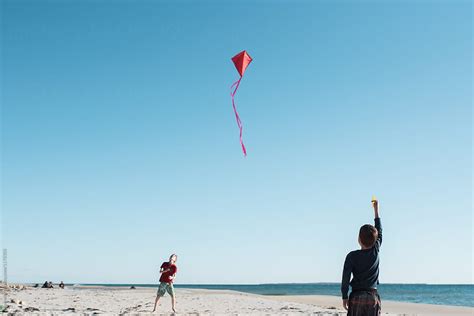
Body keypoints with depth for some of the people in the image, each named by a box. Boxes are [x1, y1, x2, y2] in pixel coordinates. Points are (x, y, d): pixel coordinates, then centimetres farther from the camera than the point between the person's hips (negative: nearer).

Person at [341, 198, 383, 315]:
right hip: (373, 297, 2)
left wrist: (345, 297, 1)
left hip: (357, 296, -2)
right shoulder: (376, 251, 1)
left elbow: (346, 277, -8)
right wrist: (376, 210, 24)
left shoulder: (352, 256, -7)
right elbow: (379, 231, 15)